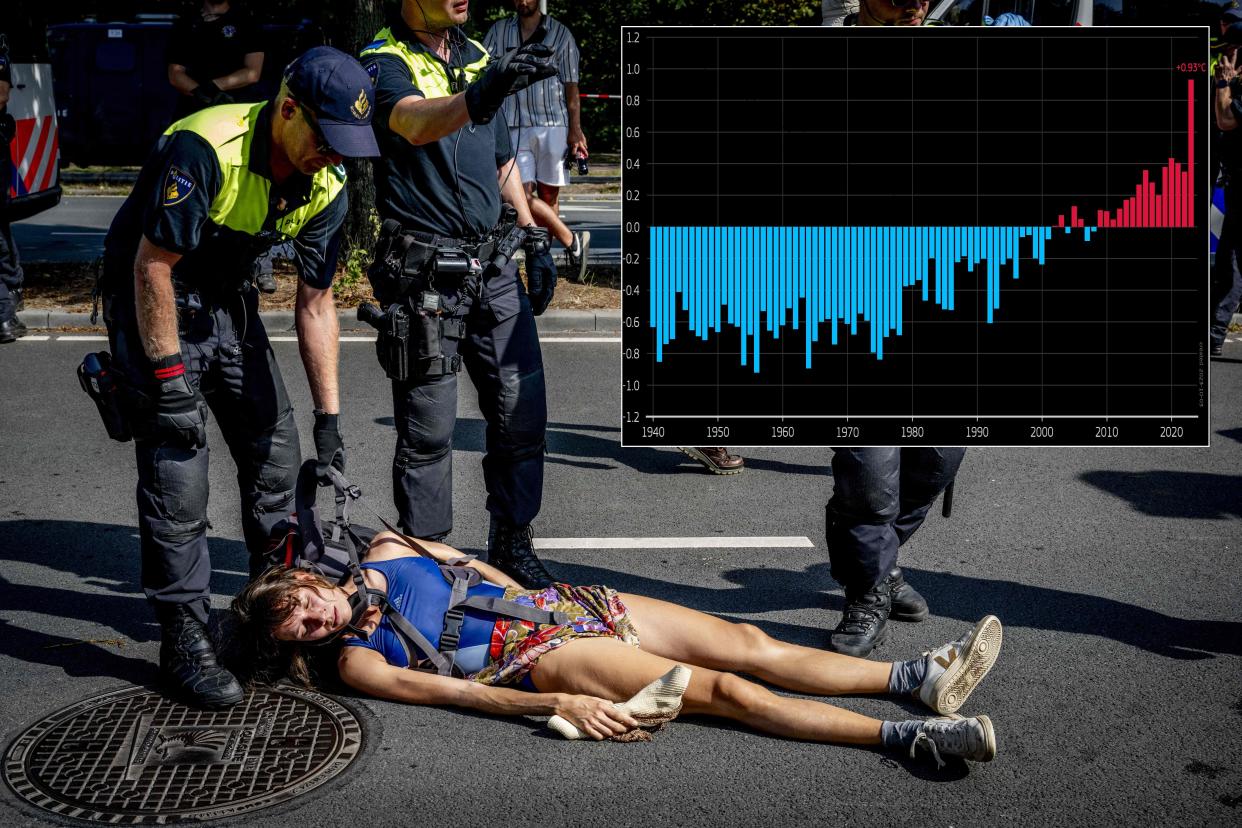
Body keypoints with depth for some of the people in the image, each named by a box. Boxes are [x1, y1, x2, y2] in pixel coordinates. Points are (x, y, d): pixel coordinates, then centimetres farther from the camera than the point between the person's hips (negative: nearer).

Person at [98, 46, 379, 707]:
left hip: (229, 300, 7)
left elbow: (315, 304, -3)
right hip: (152, 300, -7)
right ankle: (183, 640, 0)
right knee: (177, 473, -10)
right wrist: (169, 376, -24)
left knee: (276, 453, 8)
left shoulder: (325, 187, -9)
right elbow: (152, 265, -25)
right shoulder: (205, 149, -31)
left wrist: (328, 418, -3)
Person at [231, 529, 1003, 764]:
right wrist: (559, 705, -21)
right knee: (725, 690, -19)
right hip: (542, 658, -7)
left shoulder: (385, 551, 13)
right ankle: (911, 736, -23)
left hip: (560, 605, 7)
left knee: (750, 644, -5)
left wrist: (534, 604, 15)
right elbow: (457, 692, -13)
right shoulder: (359, 662, -4)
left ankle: (920, 677, -6)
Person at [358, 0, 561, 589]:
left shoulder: (476, 57, 13)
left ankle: (512, 544, 20)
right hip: (423, 273, -6)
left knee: (523, 411, 5)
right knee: (428, 431, 0)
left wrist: (534, 238, 17)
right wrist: (475, 99, -53)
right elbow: (413, 123, -33)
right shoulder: (385, 62, -9)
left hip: (492, 265, 6)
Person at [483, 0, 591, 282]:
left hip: (553, 124, -1)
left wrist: (575, 131, -1)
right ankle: (572, 241, -2)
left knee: (549, 195, 2)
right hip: (515, 125, 1)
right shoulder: (498, 31, 12)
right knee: (522, 194, -12)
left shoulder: (560, 33, 7)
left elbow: (571, 87, 5)